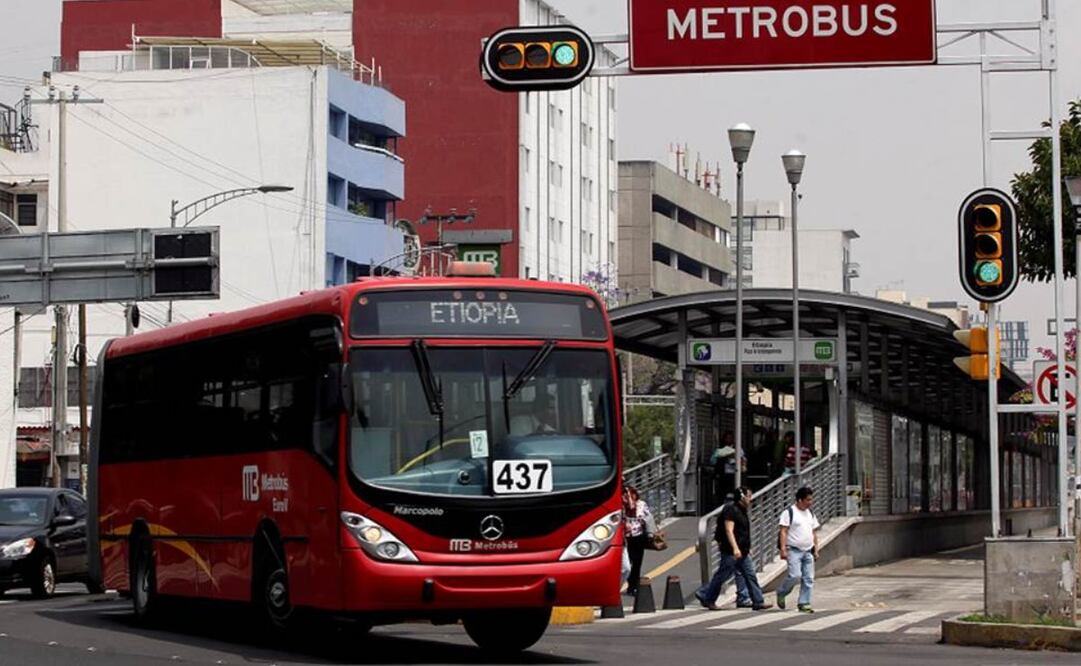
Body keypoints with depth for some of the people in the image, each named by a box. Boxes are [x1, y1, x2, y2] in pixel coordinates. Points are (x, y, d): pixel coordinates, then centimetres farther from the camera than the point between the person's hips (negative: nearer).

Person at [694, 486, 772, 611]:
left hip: (742, 552, 9)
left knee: (750, 575, 4)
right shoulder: (731, 510, -15)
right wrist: (735, 548, -29)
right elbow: (729, 530, -22)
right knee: (722, 576, 0)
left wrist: (747, 549, 27)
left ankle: (758, 602, 3)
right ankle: (707, 599, 15)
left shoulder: (742, 511, 15)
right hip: (730, 552, -9)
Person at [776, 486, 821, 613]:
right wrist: (783, 549, -17)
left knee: (808, 579, 1)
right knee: (795, 575, -16)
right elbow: (783, 531, -10)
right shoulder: (789, 512, -6)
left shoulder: (810, 513, 15)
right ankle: (781, 593, 8)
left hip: (808, 551, 7)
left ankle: (804, 603, 6)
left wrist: (816, 549, 15)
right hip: (794, 550, -7)